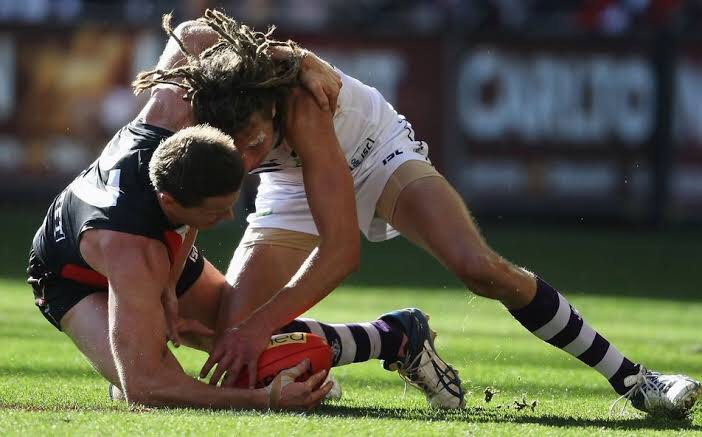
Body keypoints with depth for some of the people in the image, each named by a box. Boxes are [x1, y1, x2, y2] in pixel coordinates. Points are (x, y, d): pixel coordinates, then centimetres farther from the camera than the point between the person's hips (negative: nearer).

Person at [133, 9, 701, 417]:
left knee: (480, 268, -26)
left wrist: (261, 325, -48)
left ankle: (632, 379, -14)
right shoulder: (191, 108, -32)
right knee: (237, 344, -15)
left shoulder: (301, 102, -42)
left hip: (378, 154, -4)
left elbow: (341, 250, -42)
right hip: (294, 194, 4)